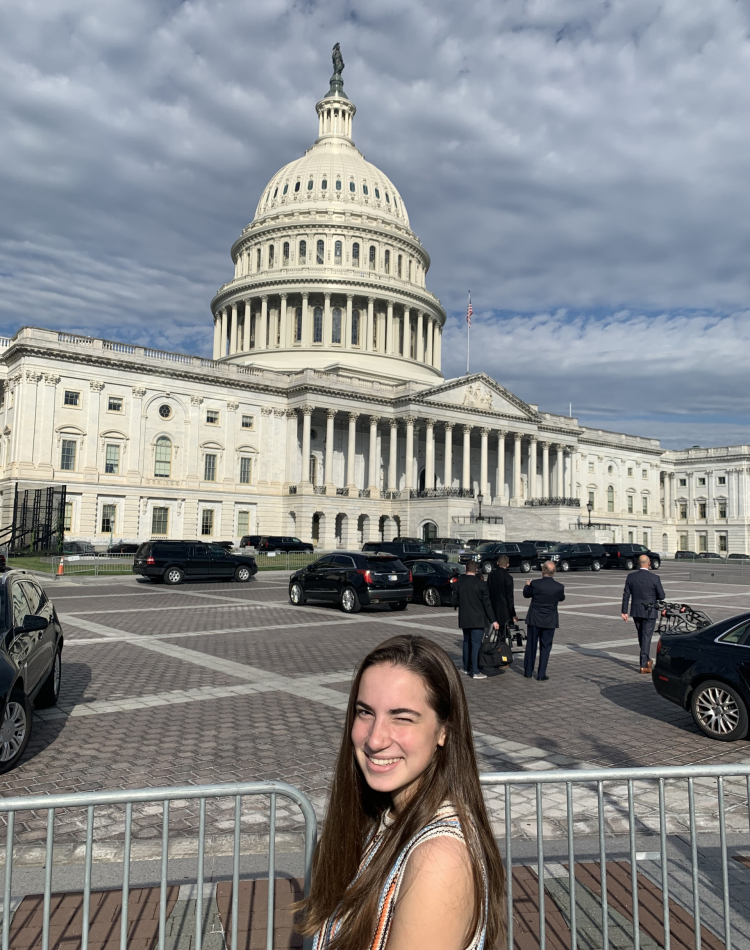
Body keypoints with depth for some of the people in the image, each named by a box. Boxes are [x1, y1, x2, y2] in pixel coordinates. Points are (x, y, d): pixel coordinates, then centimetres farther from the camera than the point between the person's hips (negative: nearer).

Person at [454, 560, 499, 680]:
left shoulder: (459, 583, 0)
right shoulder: (480, 583, -13)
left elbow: (456, 599, 8)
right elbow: (487, 603, -12)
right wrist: (493, 620, -8)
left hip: (464, 618, 5)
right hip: (477, 619, -5)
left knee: (467, 642, 19)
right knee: (476, 644, -3)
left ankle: (466, 667, 28)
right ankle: (475, 671, -4)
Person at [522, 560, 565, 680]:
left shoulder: (535, 584, -16)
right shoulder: (559, 587, -12)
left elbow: (526, 594, 3)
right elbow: (562, 598, 10)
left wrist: (527, 585, 25)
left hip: (534, 620, 0)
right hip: (550, 621, 0)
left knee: (531, 645, 12)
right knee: (545, 647, 10)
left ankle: (528, 672, 21)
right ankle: (541, 674, 9)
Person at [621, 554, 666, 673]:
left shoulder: (631, 577, -4)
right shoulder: (654, 578, -13)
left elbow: (626, 595, -2)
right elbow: (661, 596, -6)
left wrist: (624, 611, 3)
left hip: (636, 611, 3)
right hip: (649, 612, -3)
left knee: (641, 635, 19)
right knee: (646, 636, 0)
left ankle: (646, 660, 34)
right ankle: (644, 665, -2)